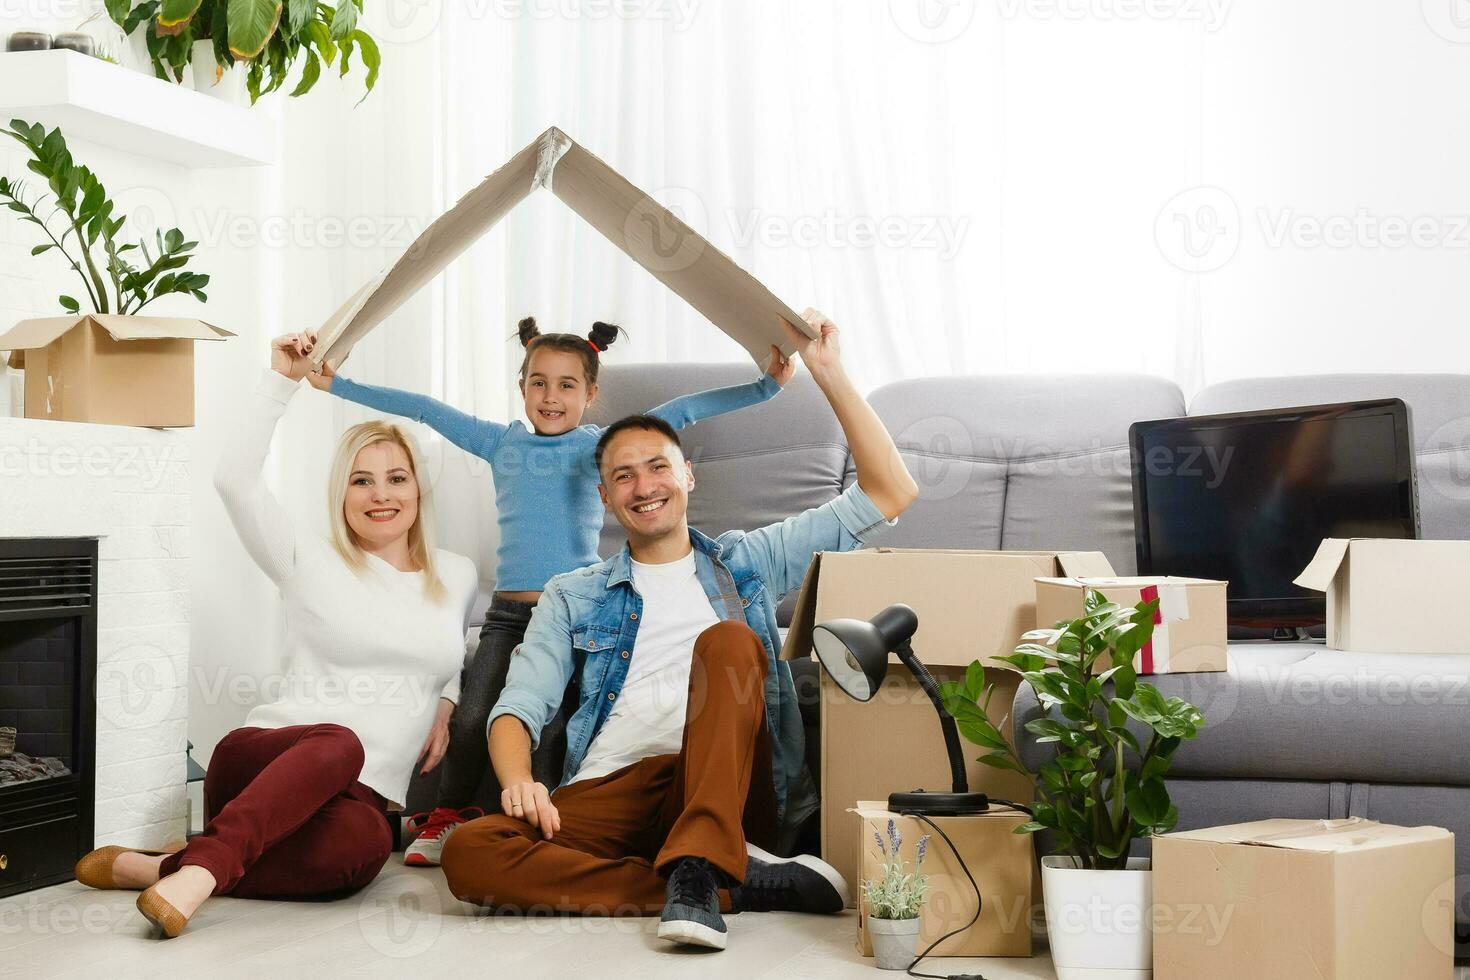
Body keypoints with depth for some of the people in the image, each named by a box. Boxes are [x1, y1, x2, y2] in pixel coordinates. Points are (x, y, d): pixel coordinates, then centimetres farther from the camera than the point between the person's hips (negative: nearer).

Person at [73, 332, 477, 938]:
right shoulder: (314, 566, 7)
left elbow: (463, 652, 39)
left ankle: (160, 868, -31)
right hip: (265, 760, -2)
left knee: (360, 846, -39)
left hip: (363, 797, 3)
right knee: (341, 743, -43)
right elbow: (236, 479, -6)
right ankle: (201, 871, -49)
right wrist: (283, 382, -4)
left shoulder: (457, 576, 18)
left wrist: (448, 705, 19)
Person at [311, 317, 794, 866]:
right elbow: (421, 409, 18)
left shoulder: (602, 446, 7)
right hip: (508, 610, 2)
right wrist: (337, 385, 20)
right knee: (472, 718, -13)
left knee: (547, 726, -18)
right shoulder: (500, 443, 14)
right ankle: (448, 817, 9)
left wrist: (764, 387, -2)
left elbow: (683, 411, 3)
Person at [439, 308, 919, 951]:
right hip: (607, 795, 1)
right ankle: (738, 884, -28)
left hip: (725, 788, -1)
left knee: (727, 640, -27)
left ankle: (697, 868, -38)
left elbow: (890, 494, 15)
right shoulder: (573, 597, 23)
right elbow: (519, 706, 11)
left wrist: (827, 371, 9)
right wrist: (517, 779, -13)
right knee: (469, 854, -29)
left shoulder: (747, 562, 21)